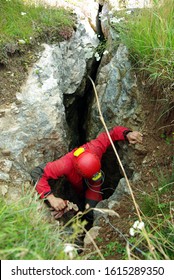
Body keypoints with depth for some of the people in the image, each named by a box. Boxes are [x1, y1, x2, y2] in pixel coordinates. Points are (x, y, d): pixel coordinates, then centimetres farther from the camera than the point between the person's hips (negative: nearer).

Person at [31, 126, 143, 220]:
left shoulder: (95, 147, -40)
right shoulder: (65, 165, -47)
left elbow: (113, 133, -26)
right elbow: (37, 175, -49)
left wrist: (127, 134, -45)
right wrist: (51, 198, -58)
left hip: (94, 187, 1)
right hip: (79, 189, -1)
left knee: (93, 213, -11)